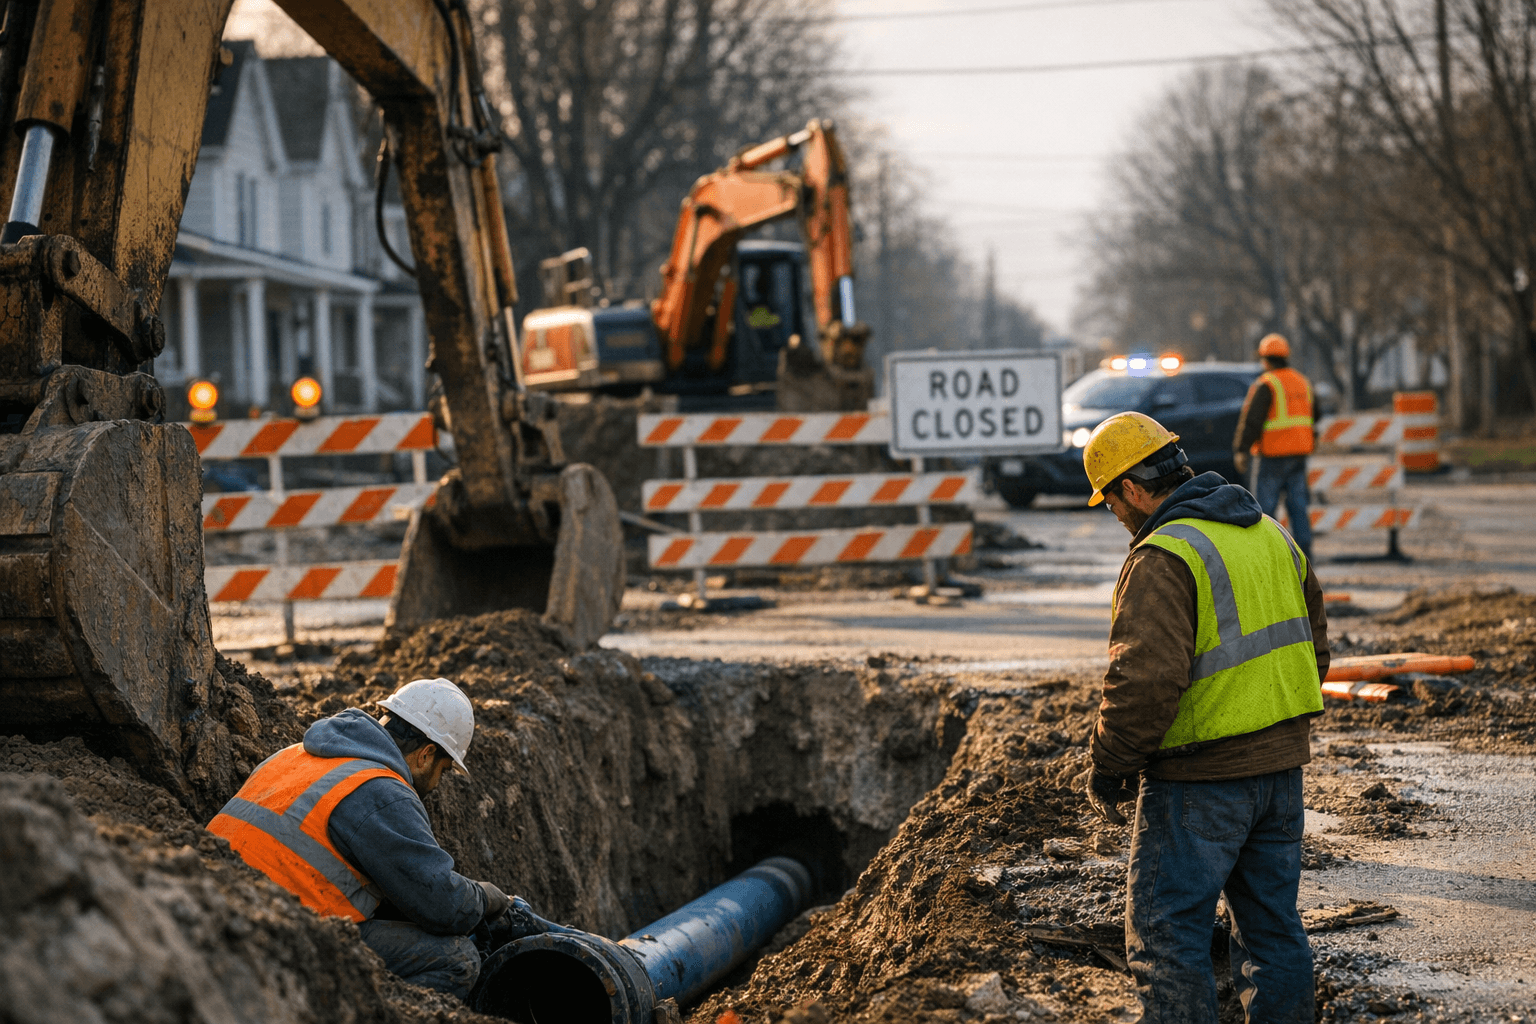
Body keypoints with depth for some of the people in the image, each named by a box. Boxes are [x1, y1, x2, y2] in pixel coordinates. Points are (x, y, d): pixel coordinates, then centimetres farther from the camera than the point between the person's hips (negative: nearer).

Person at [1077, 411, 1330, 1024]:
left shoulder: (1163, 558, -17)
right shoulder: (1271, 534, 11)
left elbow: (1146, 679, -25)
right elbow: (1312, 646, 19)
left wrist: (1108, 767, -13)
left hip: (1200, 777, -8)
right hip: (1281, 766, 8)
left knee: (1165, 933, -1)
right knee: (1272, 925, 15)